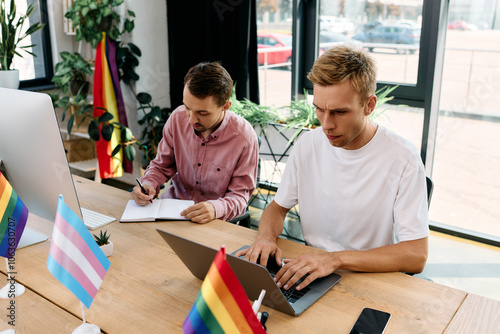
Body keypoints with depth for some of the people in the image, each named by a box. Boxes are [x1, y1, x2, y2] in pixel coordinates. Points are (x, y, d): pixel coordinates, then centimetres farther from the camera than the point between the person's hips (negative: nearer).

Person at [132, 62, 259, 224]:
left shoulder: (245, 137, -21)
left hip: (215, 222, 0)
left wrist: (216, 208, -35)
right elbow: (161, 165, 8)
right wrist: (148, 184, -14)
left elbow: (240, 195, -14)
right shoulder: (177, 118, -8)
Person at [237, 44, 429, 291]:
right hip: (310, 273, 5)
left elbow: (416, 256, -19)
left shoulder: (403, 159, -17)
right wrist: (267, 236, -13)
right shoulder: (307, 145, -1)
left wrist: (335, 258, -28)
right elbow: (278, 207, 10)